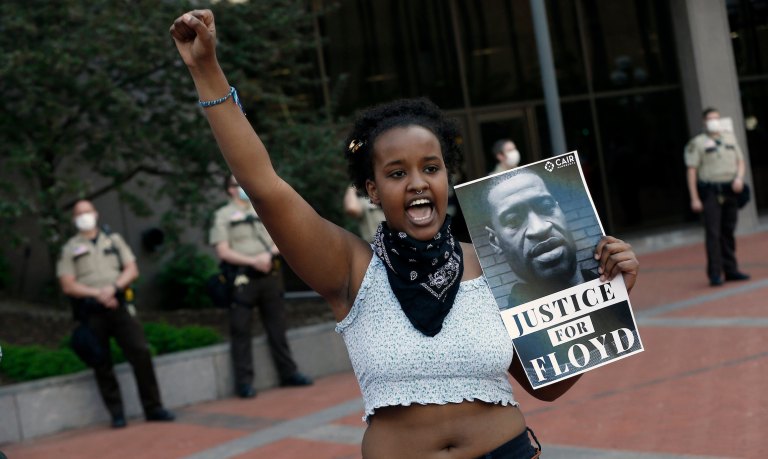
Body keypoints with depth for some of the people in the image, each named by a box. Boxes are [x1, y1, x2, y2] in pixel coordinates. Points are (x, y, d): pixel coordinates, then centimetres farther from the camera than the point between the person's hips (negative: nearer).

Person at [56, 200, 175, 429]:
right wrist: (98, 294, -12)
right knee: (102, 364, 0)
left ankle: (153, 408, -1)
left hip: (119, 306, 1)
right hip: (91, 313, -1)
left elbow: (132, 270, 8)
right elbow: (68, 285, -1)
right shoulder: (69, 249, 8)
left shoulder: (114, 240, 16)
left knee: (141, 353, -8)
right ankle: (117, 414, 8)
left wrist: (113, 287, -10)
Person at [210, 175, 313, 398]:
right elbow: (223, 252, -7)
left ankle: (288, 372, 18)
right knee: (241, 331, -3)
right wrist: (253, 261, -16)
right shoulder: (223, 216, 1)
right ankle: (244, 381, 2)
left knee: (277, 327, 10)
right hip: (242, 278, -5)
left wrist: (269, 254, -10)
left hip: (269, 276, 5)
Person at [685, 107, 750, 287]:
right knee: (713, 233, -9)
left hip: (730, 191, 5)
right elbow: (691, 171, -6)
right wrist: (694, 199, -12)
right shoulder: (697, 143, -1)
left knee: (728, 232, 10)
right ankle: (715, 274, -9)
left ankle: (731, 270, 16)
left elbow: (740, 161, 17)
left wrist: (739, 177, -5)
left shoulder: (730, 138, 15)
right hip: (710, 193, -5)